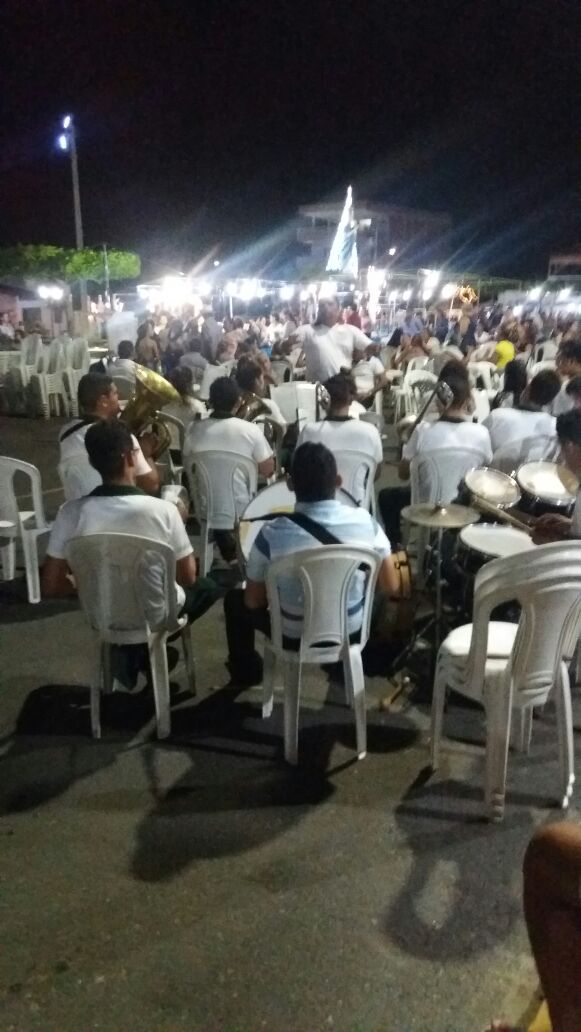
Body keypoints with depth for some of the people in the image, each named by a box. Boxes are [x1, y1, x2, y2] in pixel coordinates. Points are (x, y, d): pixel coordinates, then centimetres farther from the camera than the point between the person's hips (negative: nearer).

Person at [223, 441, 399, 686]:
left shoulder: (272, 533, -23)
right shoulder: (365, 522, -17)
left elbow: (253, 601, -11)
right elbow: (390, 586, -6)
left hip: (294, 638, -2)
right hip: (351, 633, 2)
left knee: (235, 599, 25)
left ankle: (247, 671, 43)